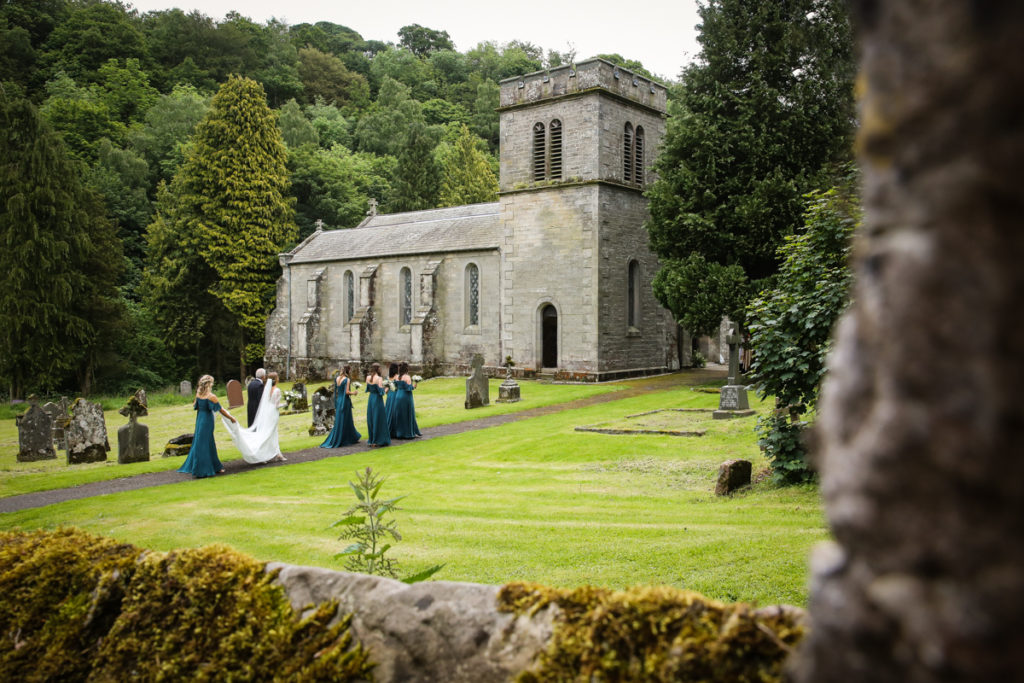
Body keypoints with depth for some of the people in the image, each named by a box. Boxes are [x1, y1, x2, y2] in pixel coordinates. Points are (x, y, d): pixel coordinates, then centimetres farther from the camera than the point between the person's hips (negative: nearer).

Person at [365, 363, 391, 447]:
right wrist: (383, 386, 0)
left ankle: (371, 440, 19)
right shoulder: (379, 378, -16)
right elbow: (381, 391, -17)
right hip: (378, 399, -6)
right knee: (378, 419, 2)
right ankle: (378, 440, 6)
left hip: (370, 399, 6)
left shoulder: (368, 378, 2)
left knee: (370, 419, 14)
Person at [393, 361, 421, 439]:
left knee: (399, 415, 11)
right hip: (406, 397, -6)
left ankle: (399, 433, 14)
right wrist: (413, 386, 1)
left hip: (398, 396, 6)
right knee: (408, 415, 3)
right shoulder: (407, 377, -14)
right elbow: (409, 388, -16)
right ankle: (409, 433, 6)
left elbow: (396, 387, 10)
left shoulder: (397, 377, 5)